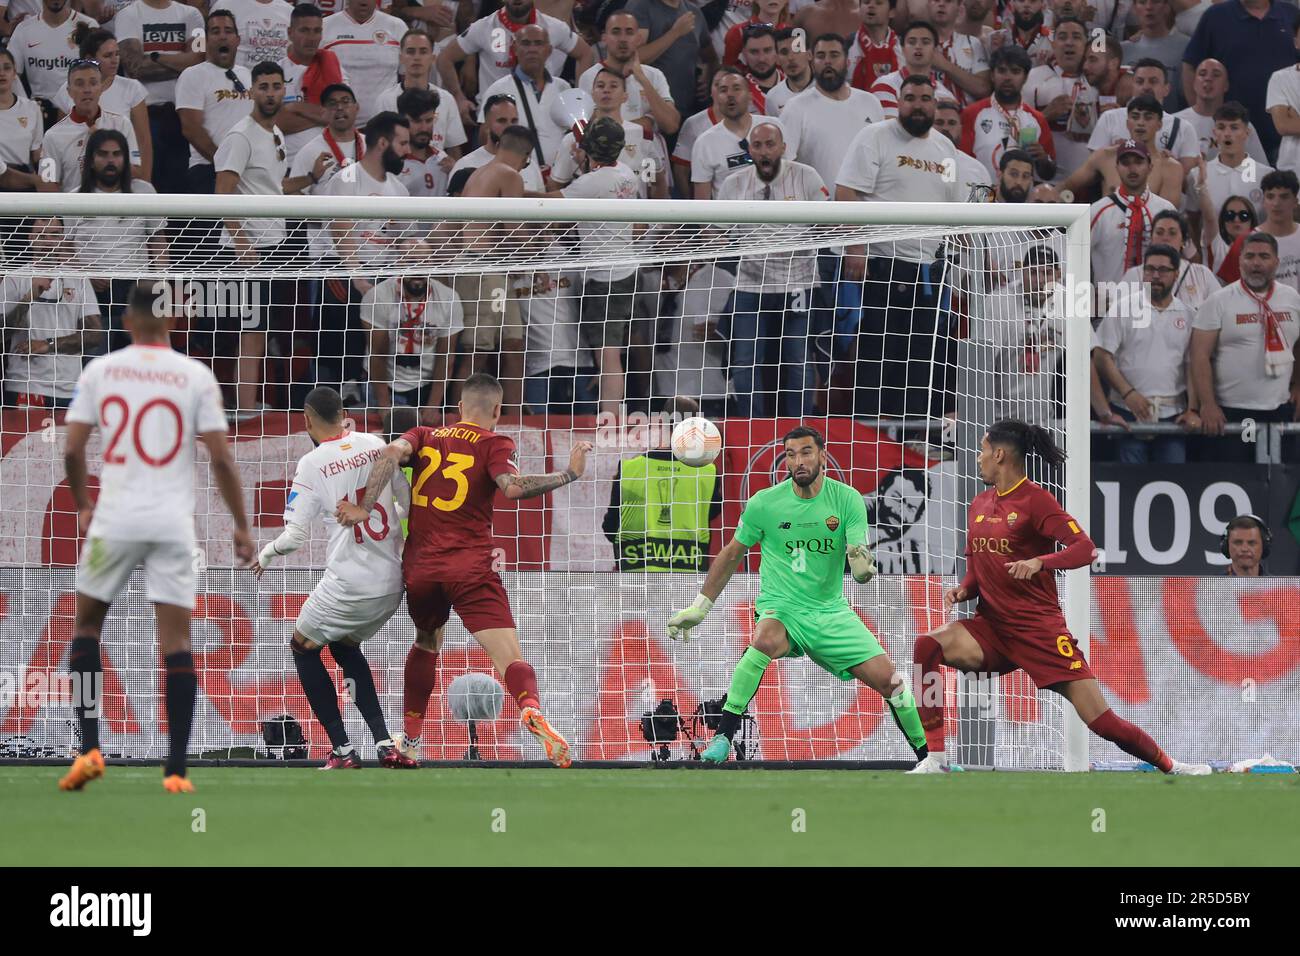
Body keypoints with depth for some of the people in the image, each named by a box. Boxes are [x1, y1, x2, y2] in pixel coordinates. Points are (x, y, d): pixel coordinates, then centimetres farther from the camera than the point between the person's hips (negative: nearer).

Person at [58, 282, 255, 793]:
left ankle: (90, 749, 7)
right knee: (176, 641, 2)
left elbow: (71, 451, 2)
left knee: (86, 625, 17)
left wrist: (82, 506, 19)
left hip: (115, 520, 0)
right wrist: (241, 526, 7)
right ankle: (176, 769, -2)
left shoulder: (100, 370, 2)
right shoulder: (196, 376, 0)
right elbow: (221, 459, -2)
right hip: (174, 523, 0)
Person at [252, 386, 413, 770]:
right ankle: (385, 744, 14)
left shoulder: (312, 464, -10)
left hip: (347, 585, -5)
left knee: (303, 648, 18)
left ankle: (343, 750, 10)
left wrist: (265, 554, 10)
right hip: (392, 584, 5)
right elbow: (410, 501, 8)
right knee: (345, 647, 28)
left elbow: (295, 536, -10)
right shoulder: (377, 445, 3)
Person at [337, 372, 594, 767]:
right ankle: (531, 710, -44)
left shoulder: (425, 436, 14)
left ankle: (408, 741, 32)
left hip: (419, 568, 4)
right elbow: (513, 487, -16)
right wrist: (569, 474, -8)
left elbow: (391, 453, -7)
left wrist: (364, 508, -12)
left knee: (426, 644, 31)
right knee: (511, 660, -12)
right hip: (471, 567, -4)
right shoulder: (495, 444, 2)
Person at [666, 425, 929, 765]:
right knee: (766, 641, -37)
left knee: (888, 678, -8)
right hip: (780, 609, -2)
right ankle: (722, 738, -31)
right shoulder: (764, 503, -6)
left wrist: (862, 565, -36)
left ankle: (926, 754, 14)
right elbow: (731, 555, 7)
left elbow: (859, 558, -10)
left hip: (831, 610, 2)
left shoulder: (847, 499, -5)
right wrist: (699, 608, 7)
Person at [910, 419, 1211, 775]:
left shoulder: (1034, 499, -7)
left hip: (1040, 629, -6)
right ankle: (935, 760, -21)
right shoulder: (979, 505, 13)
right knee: (928, 646, -22)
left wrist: (1039, 562, -31)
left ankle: (1171, 767, 13)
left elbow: (1085, 548, -16)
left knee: (1102, 721, -9)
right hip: (992, 626, 6)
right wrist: (962, 590, 0)